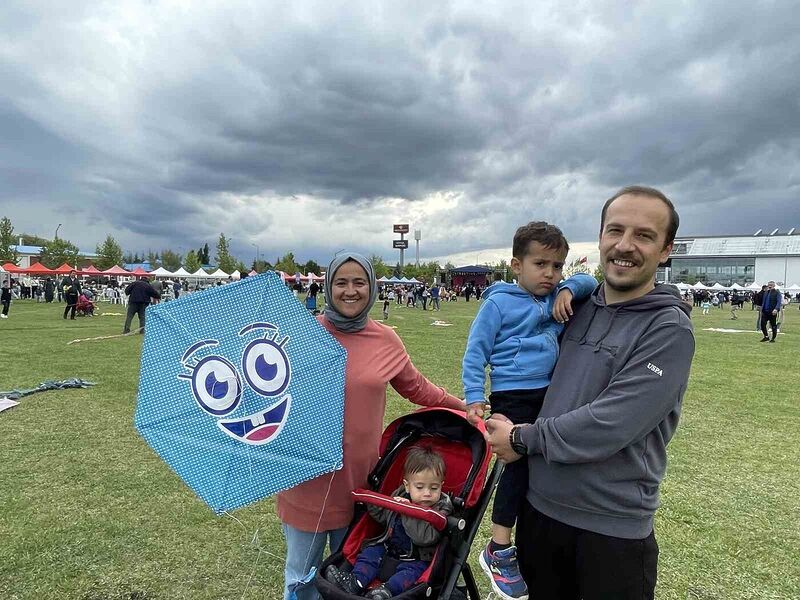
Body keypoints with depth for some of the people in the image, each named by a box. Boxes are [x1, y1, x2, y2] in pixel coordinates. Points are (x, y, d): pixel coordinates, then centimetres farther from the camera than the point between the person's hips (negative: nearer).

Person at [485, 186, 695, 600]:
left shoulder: (669, 330, -17)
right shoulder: (580, 309, 2)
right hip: (539, 504, 5)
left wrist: (523, 439, -14)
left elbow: (609, 425, -25)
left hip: (613, 526, -5)